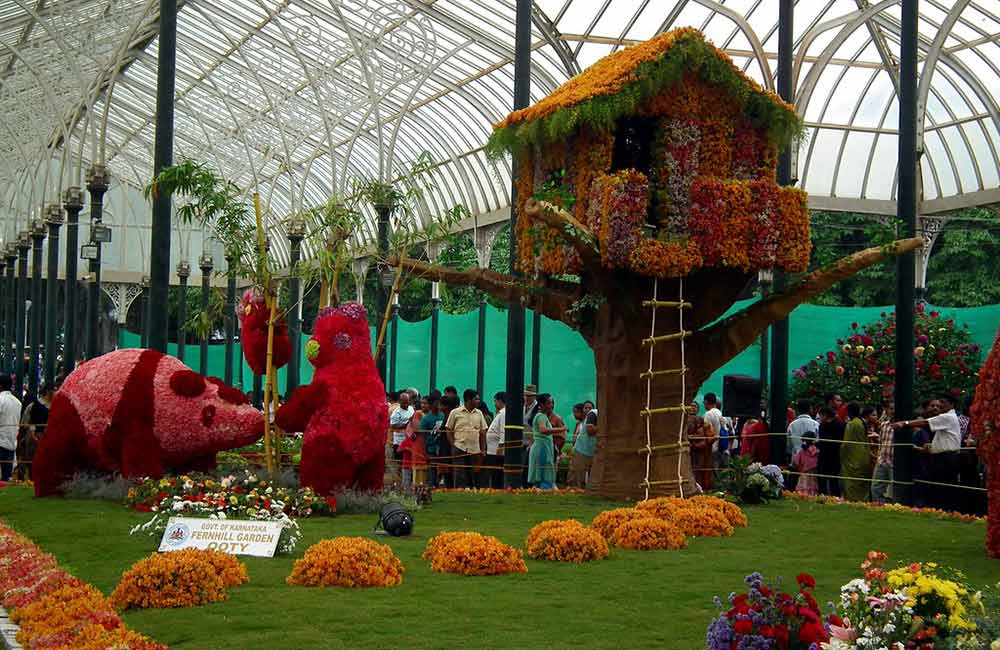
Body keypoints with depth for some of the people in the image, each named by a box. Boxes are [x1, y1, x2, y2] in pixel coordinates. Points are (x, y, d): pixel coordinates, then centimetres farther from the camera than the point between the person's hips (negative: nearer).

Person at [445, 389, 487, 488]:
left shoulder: (479, 413, 11)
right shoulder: (455, 413, 0)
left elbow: (482, 432, 13)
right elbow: (449, 431, 3)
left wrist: (483, 450, 7)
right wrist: (453, 446, -6)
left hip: (475, 450, 4)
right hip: (459, 450, -4)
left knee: (474, 478, 5)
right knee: (460, 478, -6)